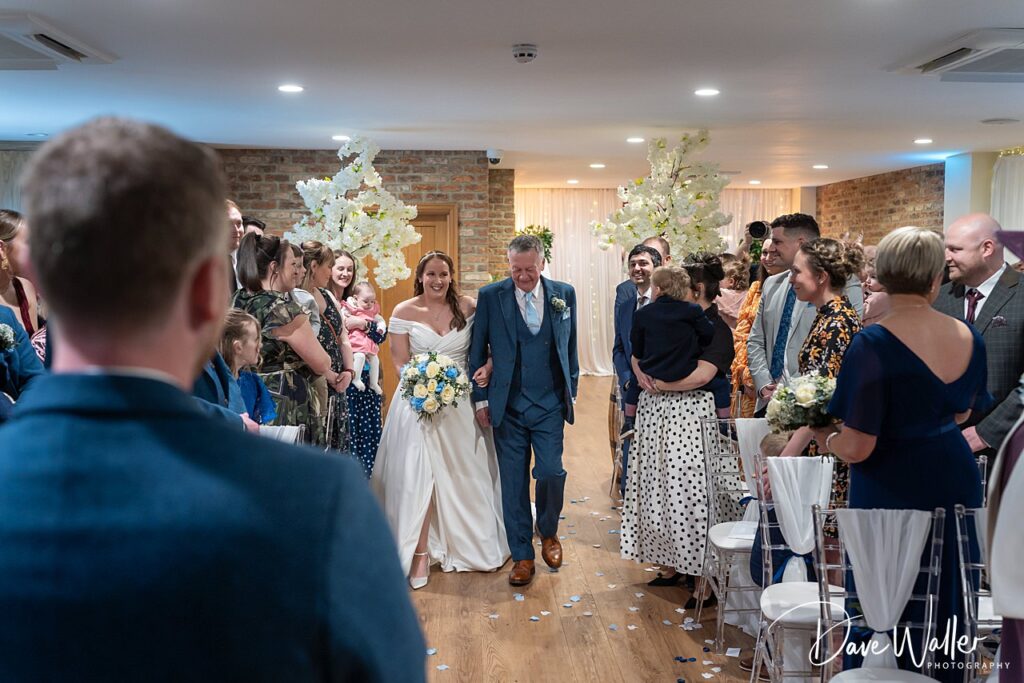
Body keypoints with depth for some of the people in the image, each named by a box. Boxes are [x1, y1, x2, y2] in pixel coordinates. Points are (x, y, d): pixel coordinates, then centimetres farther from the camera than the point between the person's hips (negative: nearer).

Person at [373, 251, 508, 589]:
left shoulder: (467, 307, -1)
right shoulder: (404, 312, -3)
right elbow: (400, 363, -4)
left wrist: (488, 368, -17)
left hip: (460, 402, 2)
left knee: (464, 473, 11)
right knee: (417, 475, -6)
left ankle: (470, 543, 30)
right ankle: (420, 552, 2)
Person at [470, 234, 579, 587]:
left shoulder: (564, 294, 2)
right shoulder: (490, 296, -2)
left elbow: (570, 346, 11)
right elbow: (478, 351, 3)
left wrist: (572, 391, 10)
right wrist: (480, 398, 1)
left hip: (550, 404, 1)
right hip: (507, 407, 0)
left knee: (551, 472, -6)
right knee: (513, 482, 5)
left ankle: (548, 532, 24)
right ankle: (522, 555, 19)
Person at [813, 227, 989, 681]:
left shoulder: (874, 344, -22)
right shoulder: (969, 338, -2)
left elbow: (857, 448, -21)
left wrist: (826, 440, 0)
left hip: (893, 490, -6)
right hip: (957, 483, 6)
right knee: (947, 607, 21)